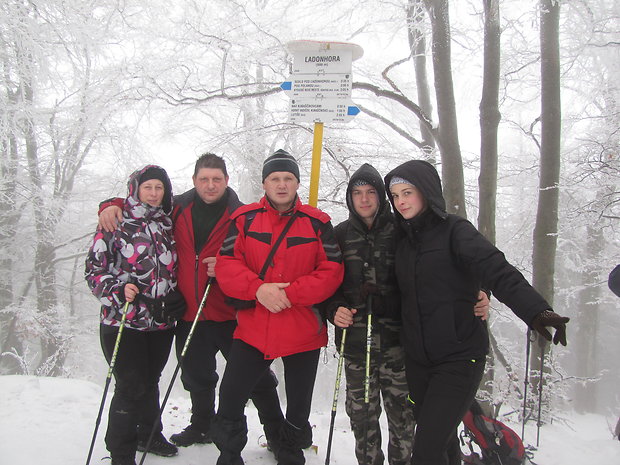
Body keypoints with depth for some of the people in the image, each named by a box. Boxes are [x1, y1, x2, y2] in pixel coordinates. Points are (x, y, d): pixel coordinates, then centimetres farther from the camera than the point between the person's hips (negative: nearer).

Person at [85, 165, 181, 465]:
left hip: (162, 321, 4)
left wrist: (176, 300, 10)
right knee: (130, 386, -3)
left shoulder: (168, 224, 10)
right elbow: (94, 269, -4)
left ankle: (149, 434, 38)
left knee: (150, 381, 17)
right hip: (123, 322, -4)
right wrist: (118, 288, -19)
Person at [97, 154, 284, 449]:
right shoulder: (178, 209, 3)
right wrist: (112, 205, -4)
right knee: (196, 377, 23)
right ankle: (202, 427, 46)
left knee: (256, 377, 2)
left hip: (231, 314, -4)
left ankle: (277, 434, 20)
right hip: (191, 316, 4)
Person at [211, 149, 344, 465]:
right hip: (253, 329, 0)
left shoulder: (317, 222, -1)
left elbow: (332, 271, -7)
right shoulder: (245, 219, 2)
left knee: (299, 407, 15)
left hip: (303, 332, 0)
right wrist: (257, 288, -20)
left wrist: (289, 294, -17)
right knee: (229, 397, 1)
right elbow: (226, 265, -4)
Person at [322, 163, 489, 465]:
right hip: (355, 340, 2)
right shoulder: (341, 234, 8)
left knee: (401, 413, 3)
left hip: (396, 338, -2)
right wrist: (335, 309, -9)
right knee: (361, 414, 11)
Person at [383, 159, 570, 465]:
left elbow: (497, 270, -24)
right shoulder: (403, 239, 10)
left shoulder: (455, 230, -8)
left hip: (458, 359, -6)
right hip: (417, 360, 6)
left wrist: (536, 310, -39)